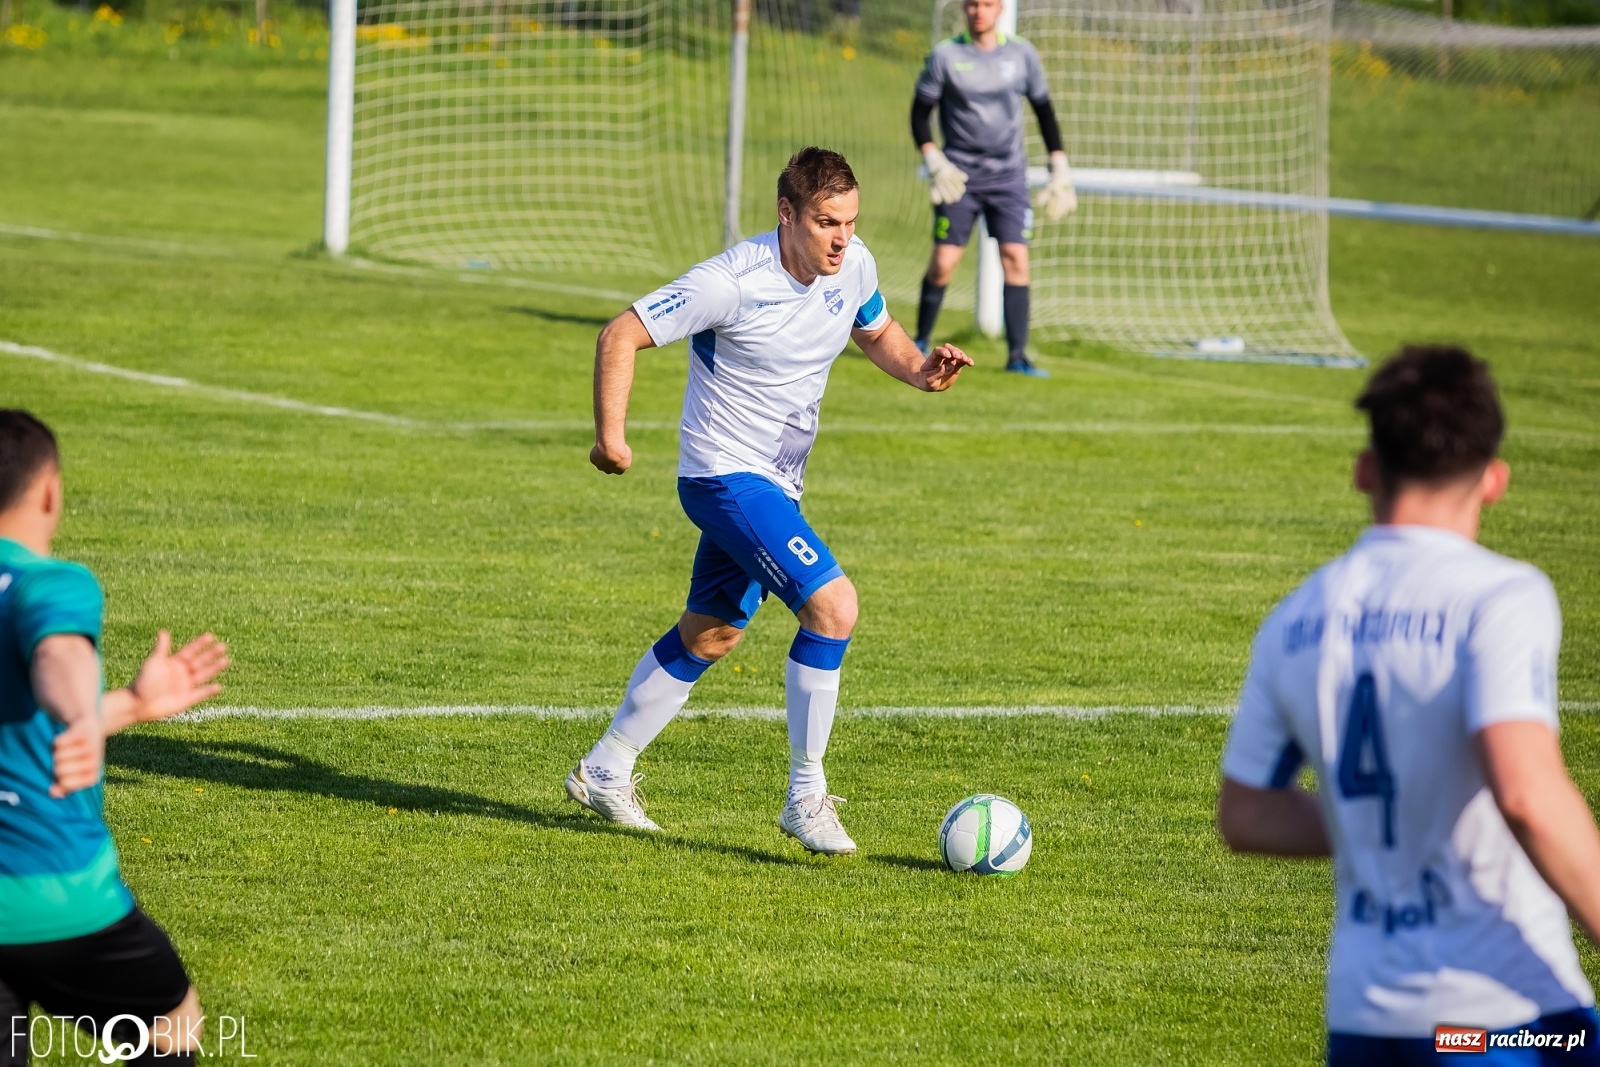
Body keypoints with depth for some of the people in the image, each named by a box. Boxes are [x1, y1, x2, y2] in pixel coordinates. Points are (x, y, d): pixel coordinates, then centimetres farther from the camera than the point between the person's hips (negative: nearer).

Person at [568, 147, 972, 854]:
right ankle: (806, 797, -12)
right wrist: (611, 435, -27)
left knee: (709, 636, 19)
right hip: (726, 477, -9)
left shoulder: (853, 266, -3)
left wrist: (920, 370, -4)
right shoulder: (733, 283, -23)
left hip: (774, 484, 9)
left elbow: (876, 332, 18)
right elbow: (621, 335, -19)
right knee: (834, 604, -21)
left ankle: (604, 772, 35)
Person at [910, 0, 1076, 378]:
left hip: (1008, 175, 1)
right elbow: (920, 114, 1)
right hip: (959, 175, -1)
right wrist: (934, 162, -13)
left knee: (1015, 258, -11)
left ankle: (1017, 355, -8)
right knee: (943, 262, -6)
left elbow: (1044, 110, 12)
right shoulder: (945, 55, -3)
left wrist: (1060, 169, 7)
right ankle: (921, 342, 14)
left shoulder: (1021, 54, 3)